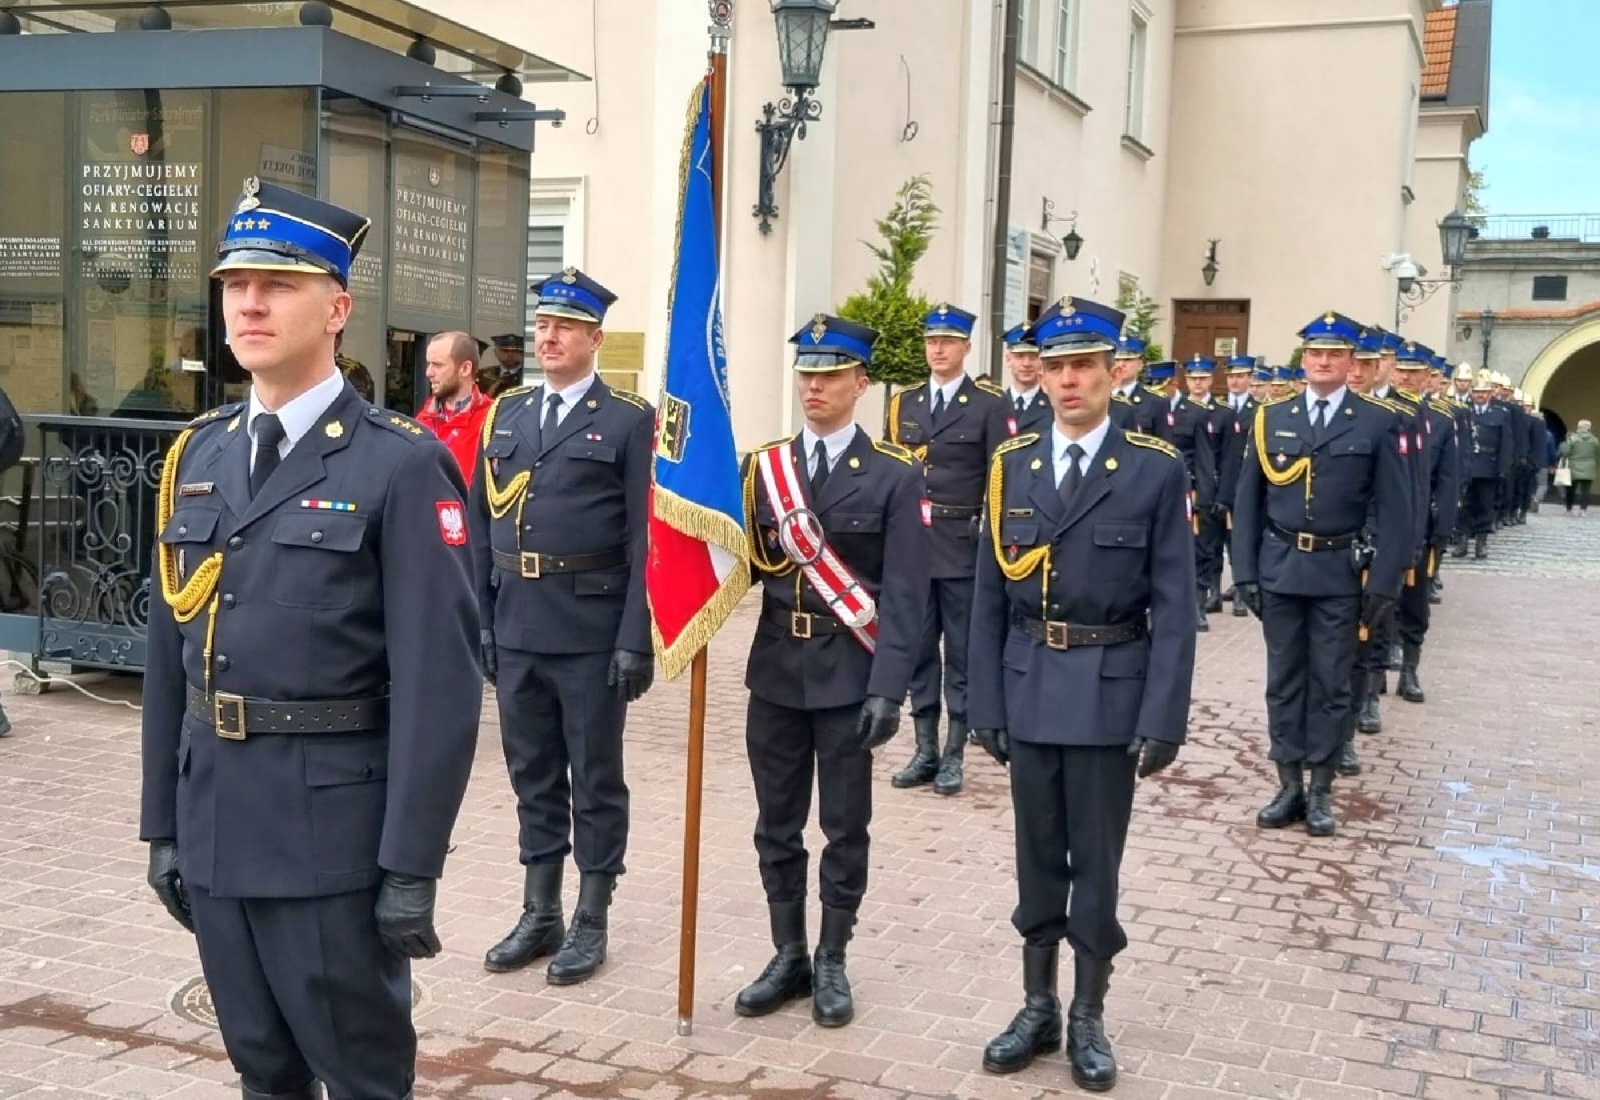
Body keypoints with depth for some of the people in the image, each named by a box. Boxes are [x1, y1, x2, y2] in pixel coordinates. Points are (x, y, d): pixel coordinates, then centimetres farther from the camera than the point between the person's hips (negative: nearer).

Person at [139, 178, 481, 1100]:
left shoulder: (402, 466, -12)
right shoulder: (198, 456, 8)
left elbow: (439, 683, -15)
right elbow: (169, 653, 11)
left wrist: (412, 867, -17)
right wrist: (164, 823, 11)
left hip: (335, 836, -6)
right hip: (214, 827, 6)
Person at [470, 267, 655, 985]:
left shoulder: (629, 421, -4)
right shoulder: (506, 413, 11)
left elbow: (644, 537, -8)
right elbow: (481, 525, 12)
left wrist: (636, 640, -13)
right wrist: (479, 621, 6)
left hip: (591, 633, -5)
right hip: (516, 629, 5)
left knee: (596, 780, 7)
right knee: (533, 777, 14)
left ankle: (591, 922, 20)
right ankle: (539, 915, 27)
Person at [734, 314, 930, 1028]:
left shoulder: (894, 476, -5)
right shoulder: (762, 466, 7)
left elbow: (904, 593, -9)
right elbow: (745, 564, 5)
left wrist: (888, 688, -15)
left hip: (848, 674, -3)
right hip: (776, 669, 4)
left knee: (844, 827, 8)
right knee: (777, 824, 11)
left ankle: (832, 964, 22)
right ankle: (789, 958, 26)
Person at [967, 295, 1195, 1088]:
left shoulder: (1157, 471, -6)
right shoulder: (1013, 465, 2)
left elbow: (1174, 607, -7)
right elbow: (988, 597, 4)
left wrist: (1163, 720, -12)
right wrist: (986, 701, 0)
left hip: (1111, 691, -2)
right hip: (1030, 688, 3)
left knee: (1096, 861, 8)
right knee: (1038, 857, 13)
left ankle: (1088, 1017, 23)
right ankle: (1038, 1008, 27)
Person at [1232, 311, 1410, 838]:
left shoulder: (1378, 423, -2)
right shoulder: (1271, 419, 5)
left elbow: (1393, 510, -3)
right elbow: (1248, 501, 6)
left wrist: (1383, 582, -9)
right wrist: (1245, 571, 0)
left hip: (1340, 573, -2)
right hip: (1280, 569, 2)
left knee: (1330, 684, 6)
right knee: (1284, 681, 8)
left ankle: (1321, 792, 16)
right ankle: (1289, 787, 18)